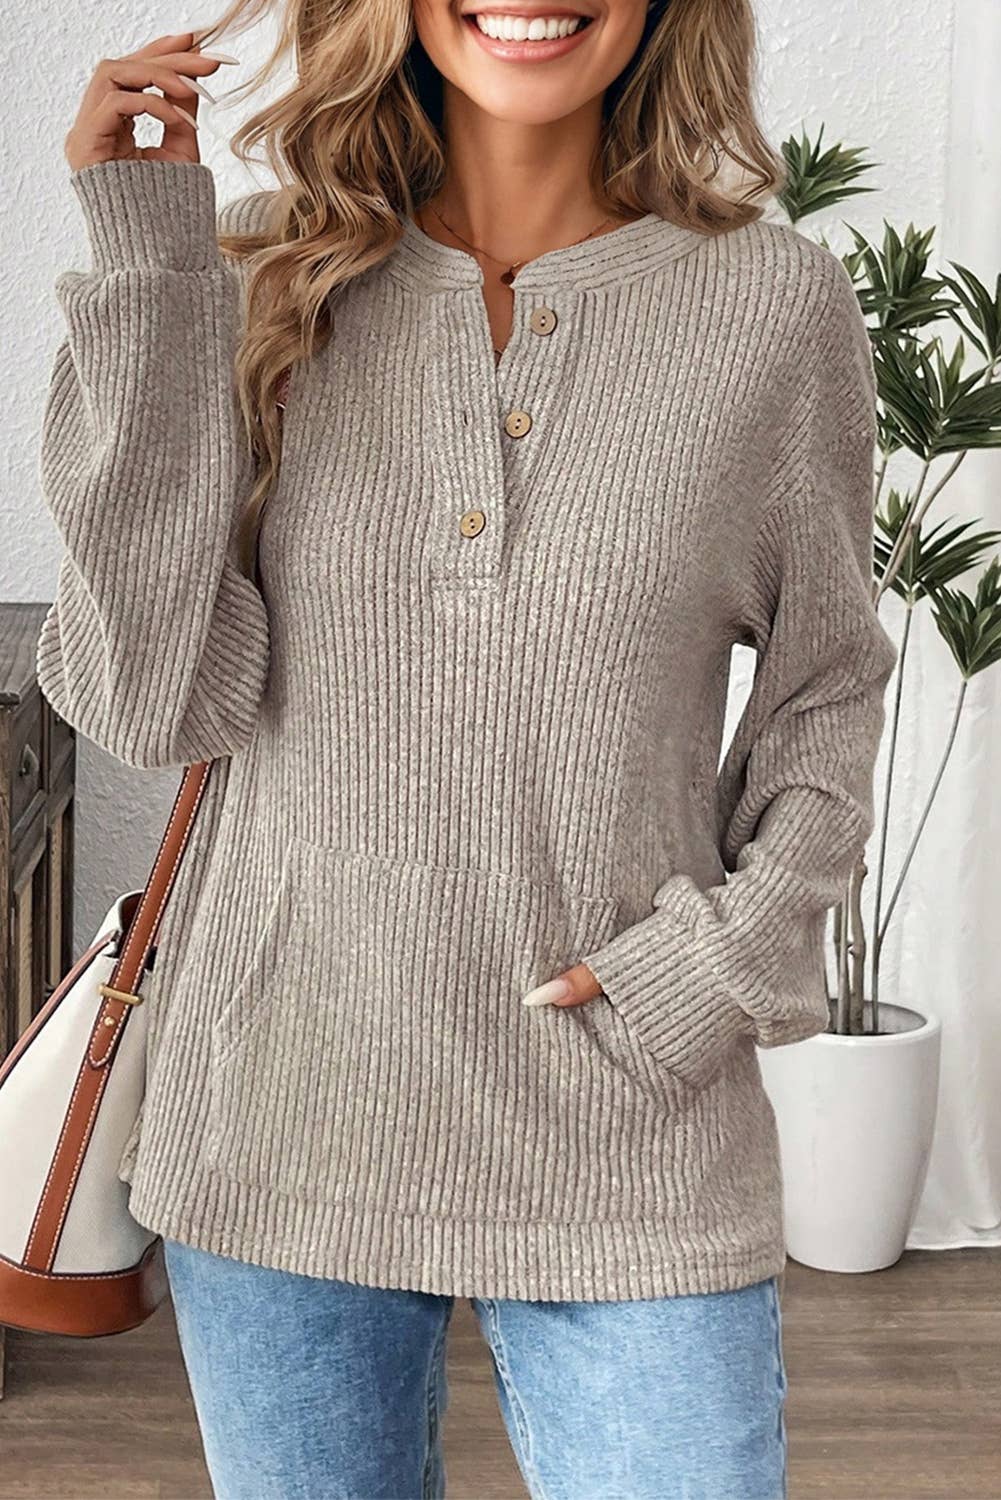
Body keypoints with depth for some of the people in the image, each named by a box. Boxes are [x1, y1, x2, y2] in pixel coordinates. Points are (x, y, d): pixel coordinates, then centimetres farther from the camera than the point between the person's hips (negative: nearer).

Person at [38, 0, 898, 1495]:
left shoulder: (782, 303, -2)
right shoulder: (264, 280, 0)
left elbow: (826, 690, 9)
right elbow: (161, 698, -10)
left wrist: (739, 949, -7)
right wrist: (149, 263, -12)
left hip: (628, 1147, -1)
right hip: (279, 1114, 2)